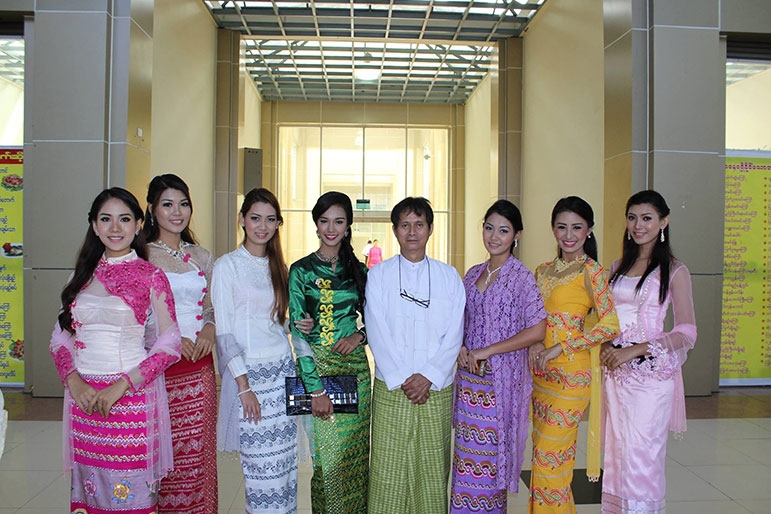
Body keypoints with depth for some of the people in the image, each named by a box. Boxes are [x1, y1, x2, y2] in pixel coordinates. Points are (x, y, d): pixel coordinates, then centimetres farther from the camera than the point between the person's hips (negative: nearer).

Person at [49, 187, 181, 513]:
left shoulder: (151, 276, -3)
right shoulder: (82, 276, 9)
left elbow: (169, 344, -6)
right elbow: (60, 336, 10)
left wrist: (120, 386, -15)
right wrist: (74, 380, -8)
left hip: (134, 398, -3)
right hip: (84, 397, 4)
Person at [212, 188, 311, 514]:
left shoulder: (277, 265, 12)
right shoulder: (227, 265, -5)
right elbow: (223, 331, -9)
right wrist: (243, 385, -14)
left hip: (283, 369, 5)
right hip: (250, 372, -5)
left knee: (285, 463, 8)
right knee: (262, 465, 0)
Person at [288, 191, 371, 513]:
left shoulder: (358, 270, 7)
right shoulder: (301, 270, -4)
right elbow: (298, 333, -8)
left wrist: (359, 335, -10)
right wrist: (316, 388, -14)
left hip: (355, 369, 3)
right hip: (316, 368, -3)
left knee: (355, 455, 10)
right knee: (327, 457, 3)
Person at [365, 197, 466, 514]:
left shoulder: (449, 277, 7)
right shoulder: (378, 274, 4)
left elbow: (454, 334, 2)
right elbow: (377, 332, -3)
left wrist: (428, 376, -10)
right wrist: (401, 379, -11)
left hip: (437, 390, 1)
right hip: (390, 389, -1)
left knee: (434, 471, 6)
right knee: (388, 471, 2)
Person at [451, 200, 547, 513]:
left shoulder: (521, 277, -8)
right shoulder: (473, 274, 10)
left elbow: (537, 330, -14)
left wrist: (486, 351, -15)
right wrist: (461, 349, -3)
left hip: (501, 379, -5)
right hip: (469, 376, 5)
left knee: (489, 455, 1)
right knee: (466, 453, 10)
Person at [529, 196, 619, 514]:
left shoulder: (591, 271, -8)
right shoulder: (543, 271, 11)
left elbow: (610, 325, -14)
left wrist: (560, 347, -16)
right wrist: (534, 345, -4)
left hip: (571, 372, -6)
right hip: (541, 372, 6)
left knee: (550, 455, -2)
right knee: (542, 451, 14)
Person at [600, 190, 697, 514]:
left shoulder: (674, 272, -4)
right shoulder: (618, 267, 12)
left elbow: (686, 333, -8)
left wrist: (635, 350, -17)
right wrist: (605, 346, -1)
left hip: (651, 372, -5)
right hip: (615, 372, 5)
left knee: (641, 456, -3)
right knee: (616, 452, 11)